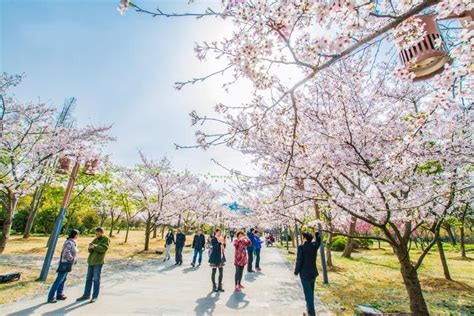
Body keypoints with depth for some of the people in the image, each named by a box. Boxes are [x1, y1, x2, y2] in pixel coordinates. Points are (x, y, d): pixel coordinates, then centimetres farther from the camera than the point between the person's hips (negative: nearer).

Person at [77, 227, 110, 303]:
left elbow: (103, 248, -18)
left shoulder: (106, 240, -4)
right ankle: (86, 295, 25)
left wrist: (94, 246, -28)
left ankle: (95, 296, 8)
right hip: (91, 261, 6)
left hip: (98, 262, -6)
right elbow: (90, 250, 10)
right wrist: (90, 247, -13)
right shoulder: (95, 239, 14)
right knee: (88, 278, 13)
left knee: (96, 279, -2)